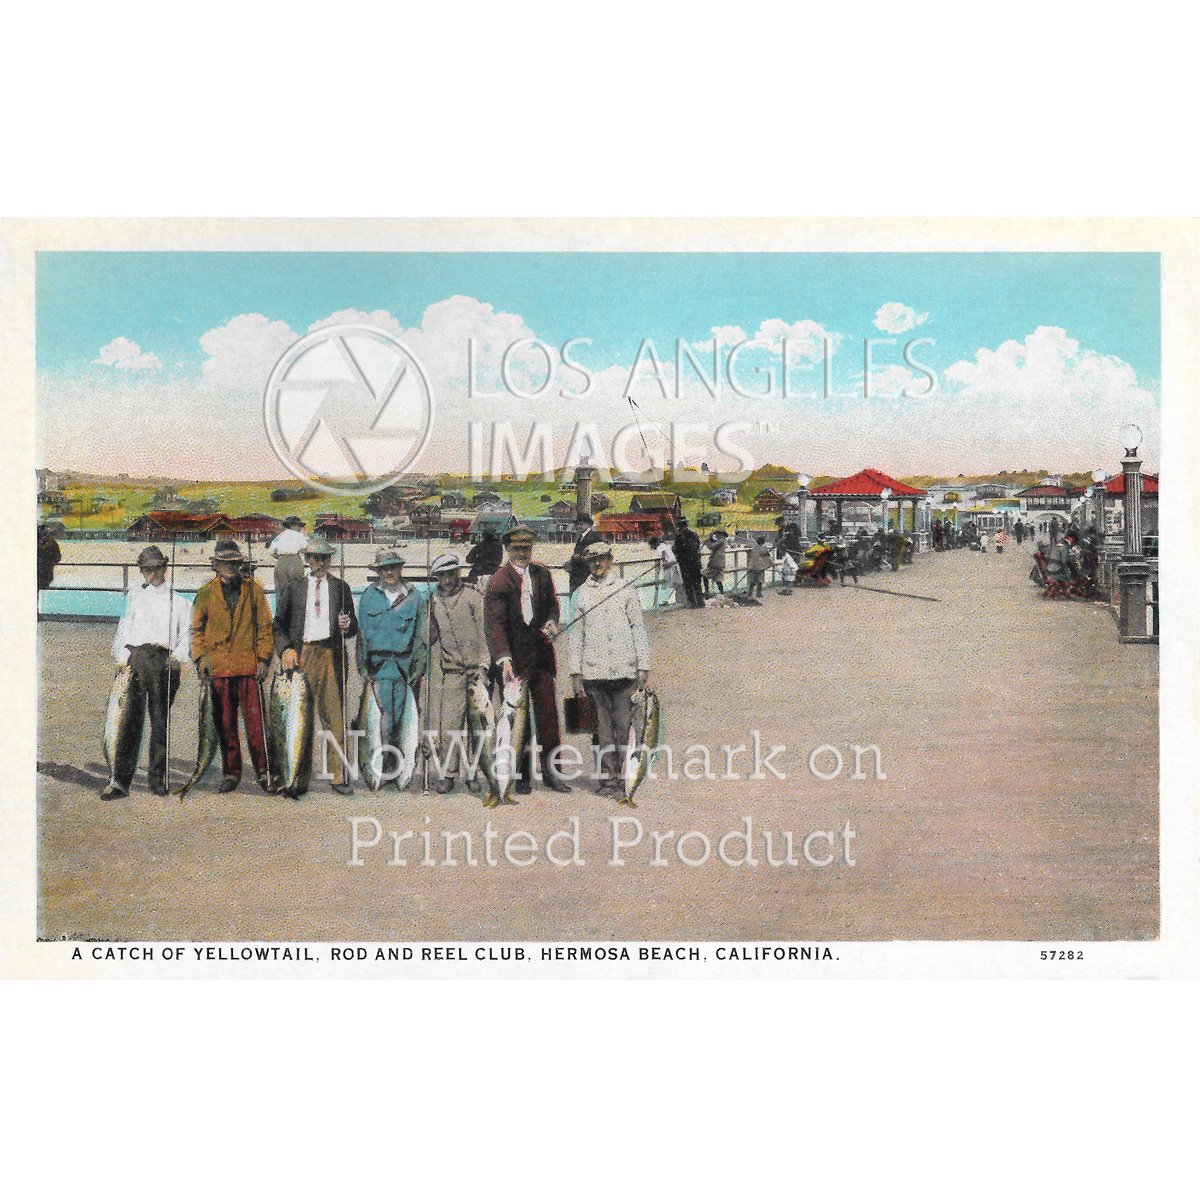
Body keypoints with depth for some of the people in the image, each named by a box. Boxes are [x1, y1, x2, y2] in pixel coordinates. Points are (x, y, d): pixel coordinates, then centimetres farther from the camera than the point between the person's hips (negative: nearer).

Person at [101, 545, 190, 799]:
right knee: (131, 719, -9)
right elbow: (125, 625, 8)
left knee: (161, 721, 2)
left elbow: (185, 635, 13)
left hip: (165, 661, 1)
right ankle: (120, 780, -11)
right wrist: (122, 658, -5)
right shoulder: (135, 594, 17)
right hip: (135, 657, -1)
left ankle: (157, 778, 10)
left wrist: (178, 656, -7)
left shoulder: (178, 601, 18)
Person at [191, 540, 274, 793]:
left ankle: (263, 772, 4)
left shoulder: (253, 590, 8)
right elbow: (196, 629, 11)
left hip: (249, 667, -1)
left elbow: (264, 626, 8)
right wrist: (200, 660, -1)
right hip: (218, 668, 1)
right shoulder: (206, 594, 8)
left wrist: (264, 659, 0)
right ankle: (231, 773, 16)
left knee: (255, 723, -5)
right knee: (225, 725, 6)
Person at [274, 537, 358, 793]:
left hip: (331, 655, 0)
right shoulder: (294, 588, 12)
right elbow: (279, 625, 13)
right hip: (301, 655, 0)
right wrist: (285, 649, -3)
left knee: (335, 715, -4)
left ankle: (338, 776, -2)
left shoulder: (341, 587, 14)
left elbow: (353, 627, 16)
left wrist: (347, 626, -7)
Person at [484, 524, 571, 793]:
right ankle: (521, 776, 11)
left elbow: (552, 603, 18)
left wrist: (552, 621, -7)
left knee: (548, 713, 4)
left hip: (542, 655, 4)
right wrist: (503, 660, -26)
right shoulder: (499, 581, -10)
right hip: (515, 658, -4)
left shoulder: (542, 573, 8)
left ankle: (550, 772, 12)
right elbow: (494, 623, -15)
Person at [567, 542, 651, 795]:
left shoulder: (626, 591, 10)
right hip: (593, 671, 0)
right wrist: (575, 673, 5)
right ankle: (607, 775, 1)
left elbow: (639, 630, 9)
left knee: (623, 725, -2)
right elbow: (574, 635, 12)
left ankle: (617, 775, 6)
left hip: (624, 670, 0)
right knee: (602, 727, -2)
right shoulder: (580, 594, 11)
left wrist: (644, 667, 3)